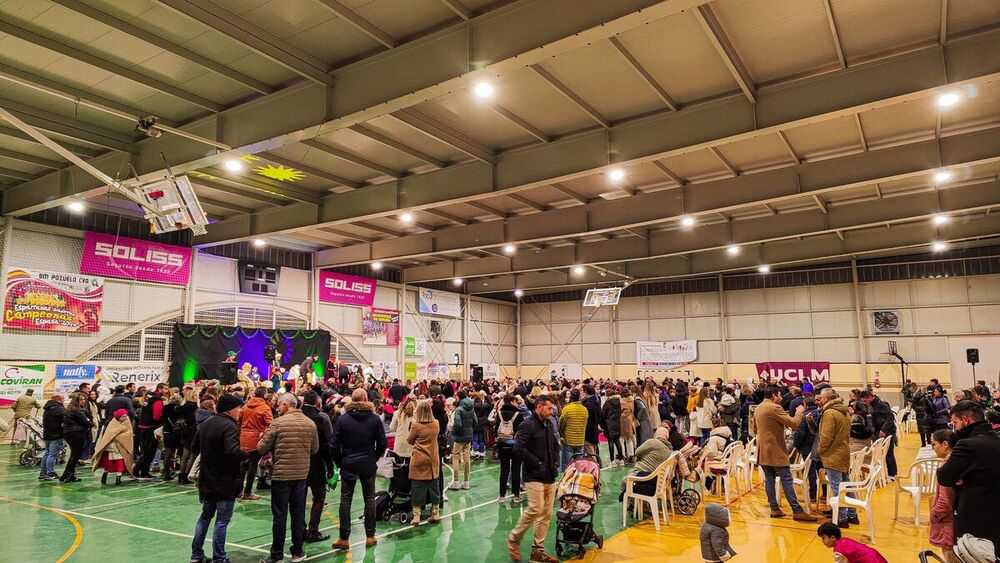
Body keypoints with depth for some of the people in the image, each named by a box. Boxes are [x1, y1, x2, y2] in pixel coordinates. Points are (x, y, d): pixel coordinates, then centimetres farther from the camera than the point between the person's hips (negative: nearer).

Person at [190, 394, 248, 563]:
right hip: (225, 482, -8)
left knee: (205, 517, 20)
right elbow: (233, 451, -33)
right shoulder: (229, 426, -21)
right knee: (222, 521, 1)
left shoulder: (205, 423, 8)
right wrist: (247, 455, -16)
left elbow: (194, 448, 15)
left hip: (207, 480, 8)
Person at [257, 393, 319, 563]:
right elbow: (314, 449, 8)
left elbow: (262, 449, -8)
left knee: (279, 516, 6)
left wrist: (263, 438, 12)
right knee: (298, 513, 14)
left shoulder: (278, 423, -13)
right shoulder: (310, 423, 1)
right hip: (302, 474, 4)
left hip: (281, 474, -4)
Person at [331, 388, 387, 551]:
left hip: (348, 464, -1)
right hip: (368, 465, 1)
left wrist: (340, 462, 6)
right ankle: (370, 536, 15)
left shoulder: (342, 419, -7)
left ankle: (344, 539, 9)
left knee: (345, 500, 7)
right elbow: (382, 443, -3)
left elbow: (334, 445, -7)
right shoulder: (375, 419, -5)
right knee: (369, 499, 10)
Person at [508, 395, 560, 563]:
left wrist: (556, 461, 12)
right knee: (535, 510, -13)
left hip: (550, 476, 8)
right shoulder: (528, 425, -12)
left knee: (546, 514, 9)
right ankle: (514, 538, 9)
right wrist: (536, 463, -17)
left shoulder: (549, 425, 14)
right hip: (534, 476, -8)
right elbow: (519, 449, -21)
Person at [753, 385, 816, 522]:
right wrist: (799, 412, -1)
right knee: (787, 480, -4)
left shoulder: (758, 408, 12)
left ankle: (774, 508, 12)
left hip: (762, 449, 9)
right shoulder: (774, 408, -17)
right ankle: (797, 511, -3)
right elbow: (793, 423, -17)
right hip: (774, 450, -8)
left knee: (769, 478, 10)